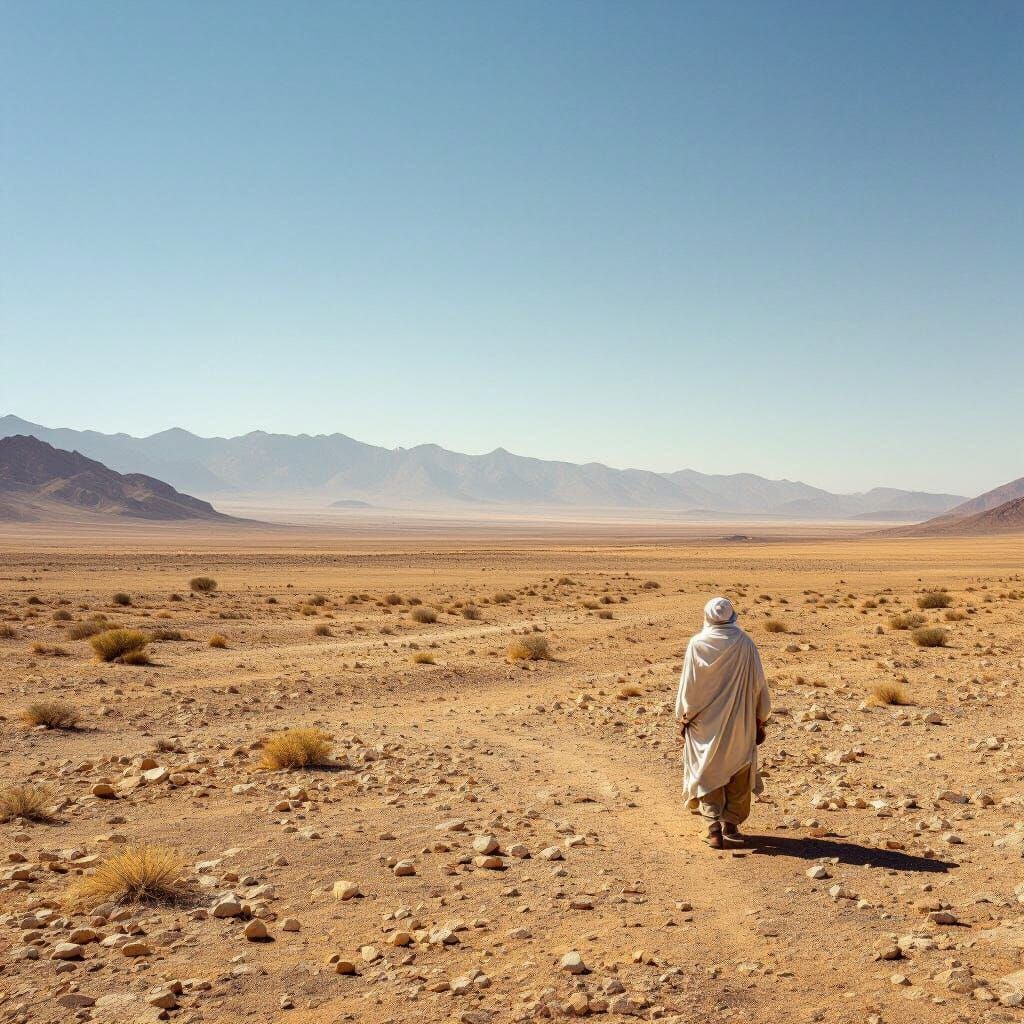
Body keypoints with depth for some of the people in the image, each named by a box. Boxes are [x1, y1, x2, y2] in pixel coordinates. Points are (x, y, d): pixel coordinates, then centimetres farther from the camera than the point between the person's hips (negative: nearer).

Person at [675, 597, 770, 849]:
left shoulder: (697, 644, -8)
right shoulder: (745, 644, -7)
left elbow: (687, 684, -3)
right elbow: (758, 684, -2)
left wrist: (683, 718, 9)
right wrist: (760, 720, 9)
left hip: (705, 724, 0)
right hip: (740, 723, 1)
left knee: (707, 773, 8)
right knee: (738, 773, 16)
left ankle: (714, 828, -3)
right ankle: (731, 823, 22)